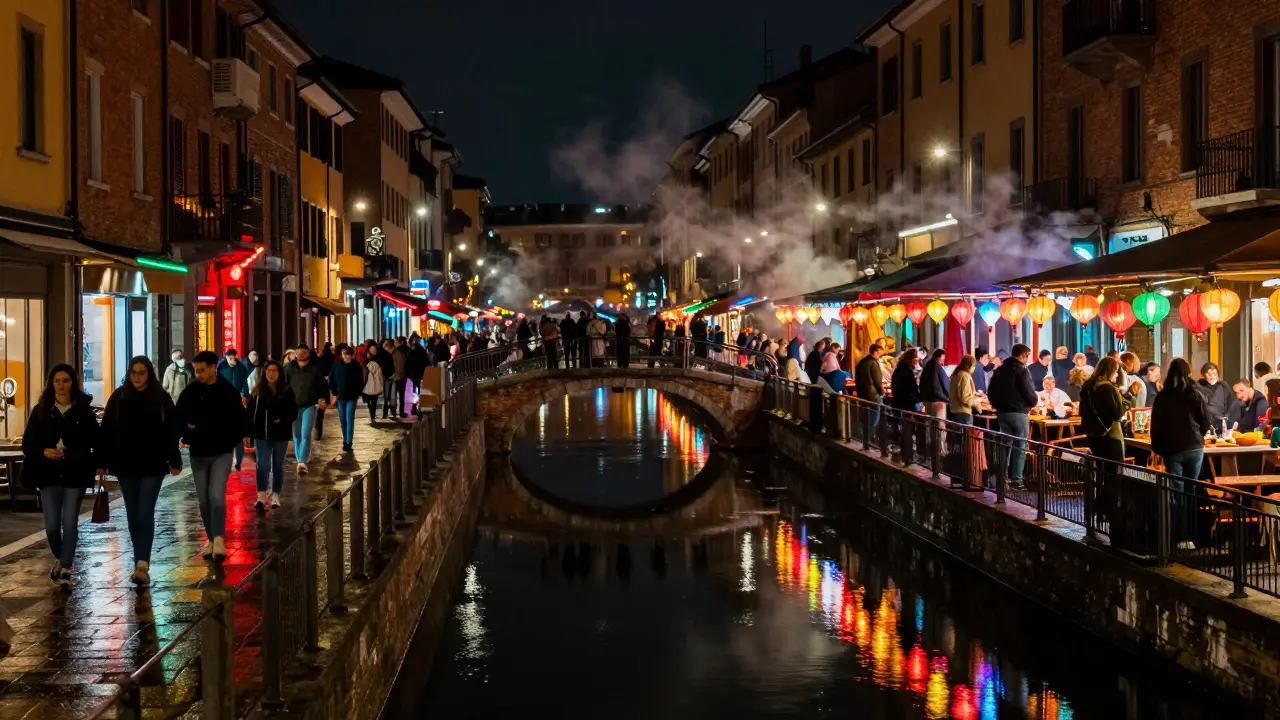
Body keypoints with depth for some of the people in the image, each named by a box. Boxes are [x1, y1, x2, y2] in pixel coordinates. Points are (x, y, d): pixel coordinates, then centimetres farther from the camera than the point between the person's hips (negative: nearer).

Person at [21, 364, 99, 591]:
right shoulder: (41, 410, 3)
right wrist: (44, 452, -15)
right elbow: (27, 443, 4)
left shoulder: (83, 410, 0)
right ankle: (59, 559, 29)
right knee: (52, 525, 0)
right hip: (49, 475, 1)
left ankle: (65, 571, 5)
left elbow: (95, 440, 2)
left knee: (70, 524, -3)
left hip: (75, 475, -1)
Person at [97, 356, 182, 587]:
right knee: (133, 515, 11)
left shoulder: (161, 398, -2)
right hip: (125, 466, 3)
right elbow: (106, 431, 2)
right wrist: (101, 462, -1)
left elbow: (171, 431, -2)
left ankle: (142, 565, -14)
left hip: (152, 466, -3)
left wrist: (174, 461, -4)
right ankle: (141, 562, 22)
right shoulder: (118, 397, 2)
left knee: (145, 514, -9)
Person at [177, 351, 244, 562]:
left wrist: (231, 442, -9)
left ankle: (219, 540, -18)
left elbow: (239, 421, 0)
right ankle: (211, 539, 20)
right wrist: (187, 435, -9)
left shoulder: (229, 392, -6)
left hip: (221, 453, -3)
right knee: (203, 499, 9)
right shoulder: (190, 392, 0)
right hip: (198, 454, 4)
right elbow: (178, 418, 9)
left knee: (216, 496, -17)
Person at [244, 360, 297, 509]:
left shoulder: (286, 391, -2)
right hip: (261, 435, 0)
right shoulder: (257, 391, 2)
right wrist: (247, 433, -2)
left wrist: (282, 421, -19)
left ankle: (275, 496, 18)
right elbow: (249, 413, 2)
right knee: (262, 465, -5)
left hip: (280, 435, 0)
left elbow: (293, 413, -1)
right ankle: (261, 497, -4)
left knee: (278, 466, 9)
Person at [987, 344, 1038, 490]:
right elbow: (1029, 393, -14)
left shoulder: (999, 370, 11)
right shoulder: (1022, 370, -12)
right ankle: (1016, 480, -5)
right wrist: (1034, 402, 6)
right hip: (1018, 413, -7)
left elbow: (991, 393, 13)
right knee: (1020, 447, -2)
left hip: (1002, 412, 7)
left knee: (1004, 445, 12)